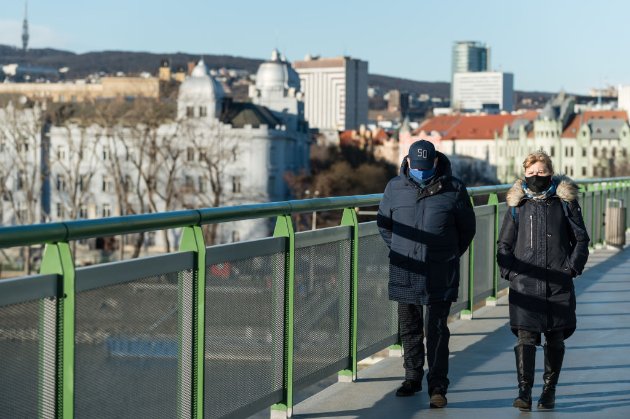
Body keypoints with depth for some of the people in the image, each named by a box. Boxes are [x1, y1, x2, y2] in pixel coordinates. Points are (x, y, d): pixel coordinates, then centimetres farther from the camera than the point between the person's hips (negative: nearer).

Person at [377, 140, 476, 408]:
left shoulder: (453, 189, -3)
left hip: (440, 275, -3)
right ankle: (412, 378, 26)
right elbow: (383, 222, 16)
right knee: (409, 329, 13)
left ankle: (438, 387, 1)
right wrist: (398, 252, 12)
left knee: (437, 331, -4)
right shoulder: (395, 187, 2)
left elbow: (467, 227, 8)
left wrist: (450, 256, 8)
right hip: (405, 273, 3)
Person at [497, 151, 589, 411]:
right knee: (525, 337, -9)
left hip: (559, 282, 1)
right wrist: (509, 272, 1)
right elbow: (504, 244, 13)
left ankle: (549, 390, 18)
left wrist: (572, 268, -1)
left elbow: (581, 239, 11)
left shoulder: (565, 202, 5)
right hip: (525, 282, 0)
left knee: (555, 338, 6)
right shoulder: (517, 204, 7)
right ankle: (524, 392, -9)